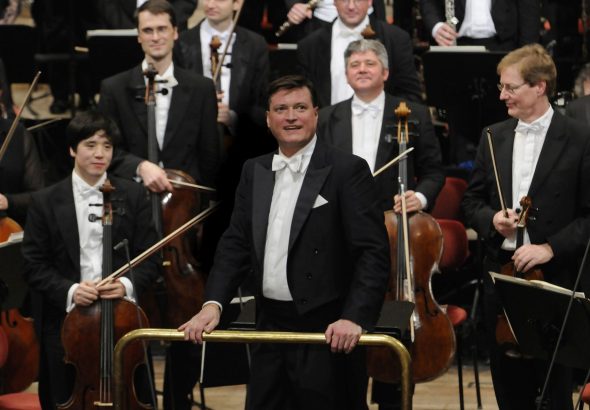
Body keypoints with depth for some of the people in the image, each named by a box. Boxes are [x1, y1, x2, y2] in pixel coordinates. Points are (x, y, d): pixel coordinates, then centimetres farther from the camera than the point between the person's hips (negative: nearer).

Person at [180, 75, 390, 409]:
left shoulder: (348, 170, -6)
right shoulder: (255, 172, 12)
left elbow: (374, 252, -12)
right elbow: (236, 244, 12)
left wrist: (355, 317, -23)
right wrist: (213, 303, -3)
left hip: (327, 332, -6)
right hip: (270, 328, 6)